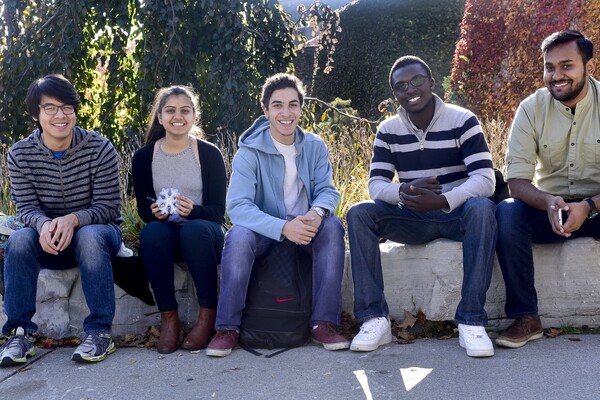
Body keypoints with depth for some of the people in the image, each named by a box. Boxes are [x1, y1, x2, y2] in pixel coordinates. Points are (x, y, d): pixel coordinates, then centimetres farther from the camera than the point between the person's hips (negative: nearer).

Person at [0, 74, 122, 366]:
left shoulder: (99, 148, -12)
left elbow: (108, 205, -13)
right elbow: (26, 206, -7)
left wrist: (73, 219, -32)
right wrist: (44, 224, -32)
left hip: (96, 230, -2)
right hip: (48, 242, 2)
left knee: (90, 237, -36)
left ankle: (100, 331, -29)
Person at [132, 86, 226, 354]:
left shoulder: (209, 154, -1)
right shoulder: (144, 157, 5)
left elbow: (218, 211, -4)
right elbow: (143, 209, 6)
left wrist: (192, 211, -26)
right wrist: (154, 213, -18)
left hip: (203, 234, -1)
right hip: (165, 234, 2)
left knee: (194, 229, -36)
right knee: (151, 232, -33)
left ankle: (208, 315, -22)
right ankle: (168, 317, -22)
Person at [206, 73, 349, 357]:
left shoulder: (314, 146, 0)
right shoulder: (250, 151, -12)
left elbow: (327, 190, -1)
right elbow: (237, 205, -22)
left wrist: (317, 212, -28)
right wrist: (283, 227, -37)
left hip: (304, 227, 3)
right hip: (264, 230, -2)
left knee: (332, 226, -27)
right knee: (239, 236, -34)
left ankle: (324, 323, -23)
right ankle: (227, 328, -21)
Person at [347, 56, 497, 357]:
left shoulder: (462, 121, -8)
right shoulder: (388, 131, 2)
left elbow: (485, 179, -18)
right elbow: (376, 185, -5)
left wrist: (442, 200, -35)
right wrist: (404, 191, -29)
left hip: (456, 214, -2)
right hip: (413, 218, 3)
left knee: (482, 208, -36)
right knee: (358, 214, -21)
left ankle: (471, 321, -33)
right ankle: (374, 318, -24)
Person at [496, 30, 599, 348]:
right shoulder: (532, 109, -6)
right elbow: (516, 181, -10)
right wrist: (547, 202, -32)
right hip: (551, 206, 1)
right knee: (507, 213, -28)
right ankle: (525, 318, -19)